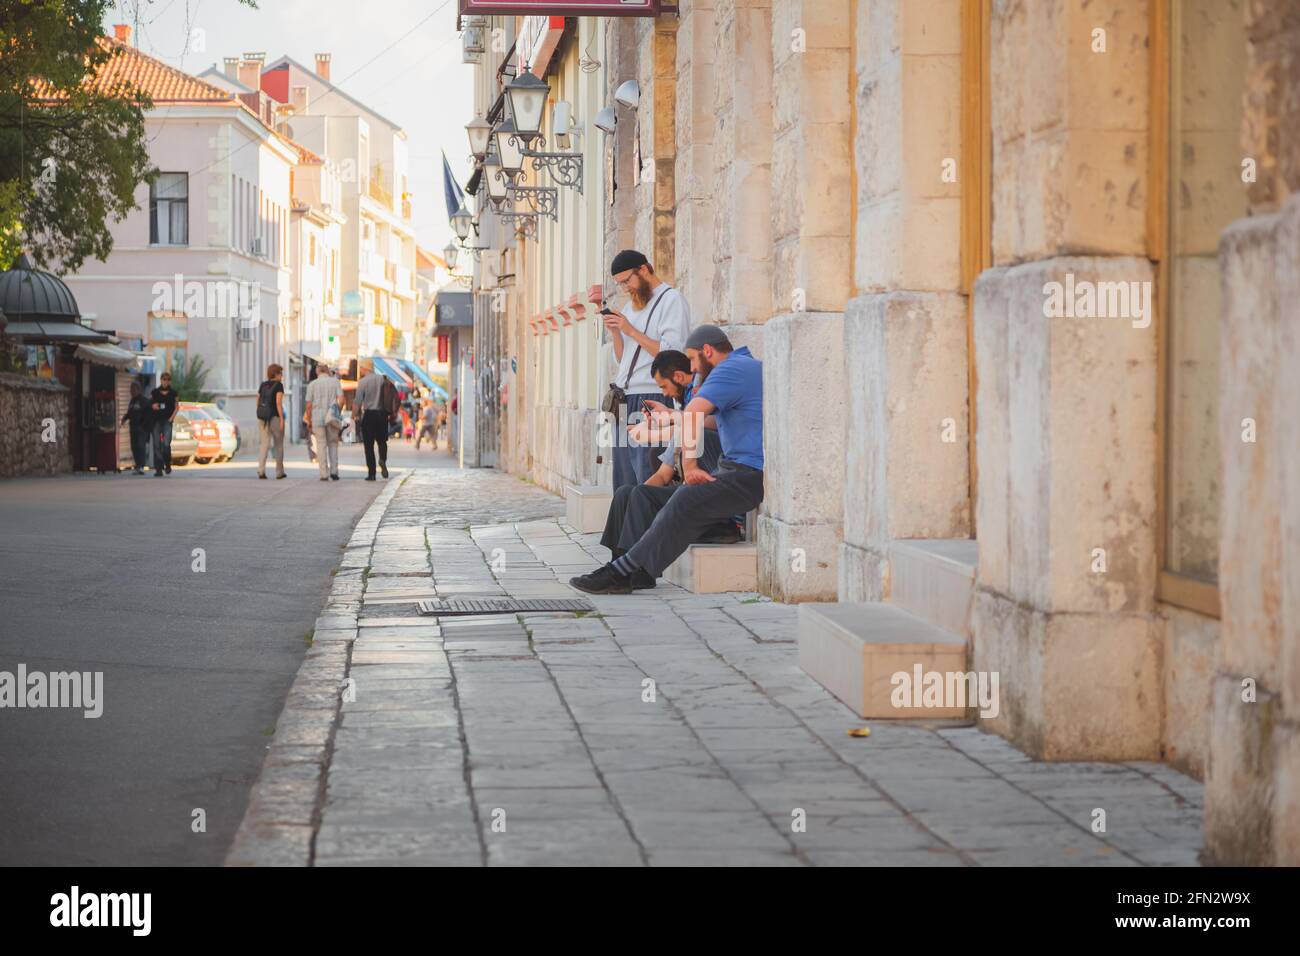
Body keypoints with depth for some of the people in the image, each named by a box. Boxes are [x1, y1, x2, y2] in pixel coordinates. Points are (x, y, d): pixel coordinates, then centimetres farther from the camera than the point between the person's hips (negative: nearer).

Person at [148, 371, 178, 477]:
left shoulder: (173, 393, 6)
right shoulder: (154, 392, 8)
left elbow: (176, 407, 9)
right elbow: (148, 405, 13)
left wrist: (171, 418, -3)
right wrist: (152, 406, -9)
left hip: (167, 421, -2)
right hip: (156, 421, 2)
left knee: (166, 444, -15)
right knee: (157, 445, -2)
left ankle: (167, 464, 10)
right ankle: (158, 469, 1)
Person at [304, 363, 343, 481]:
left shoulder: (312, 384, 3)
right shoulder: (335, 381, 4)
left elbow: (309, 405, 0)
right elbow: (341, 399, -6)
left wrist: (308, 420, 8)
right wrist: (337, 411, 8)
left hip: (317, 418, -1)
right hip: (332, 418, 1)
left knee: (321, 445, 3)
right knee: (333, 444, 13)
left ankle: (324, 474, -1)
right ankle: (334, 471, 3)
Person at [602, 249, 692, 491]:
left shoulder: (672, 300, -4)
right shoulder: (633, 305, 22)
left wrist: (631, 330, -11)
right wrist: (615, 332, 5)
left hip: (652, 398, -8)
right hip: (626, 399, 8)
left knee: (649, 482, -12)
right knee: (624, 485, 6)